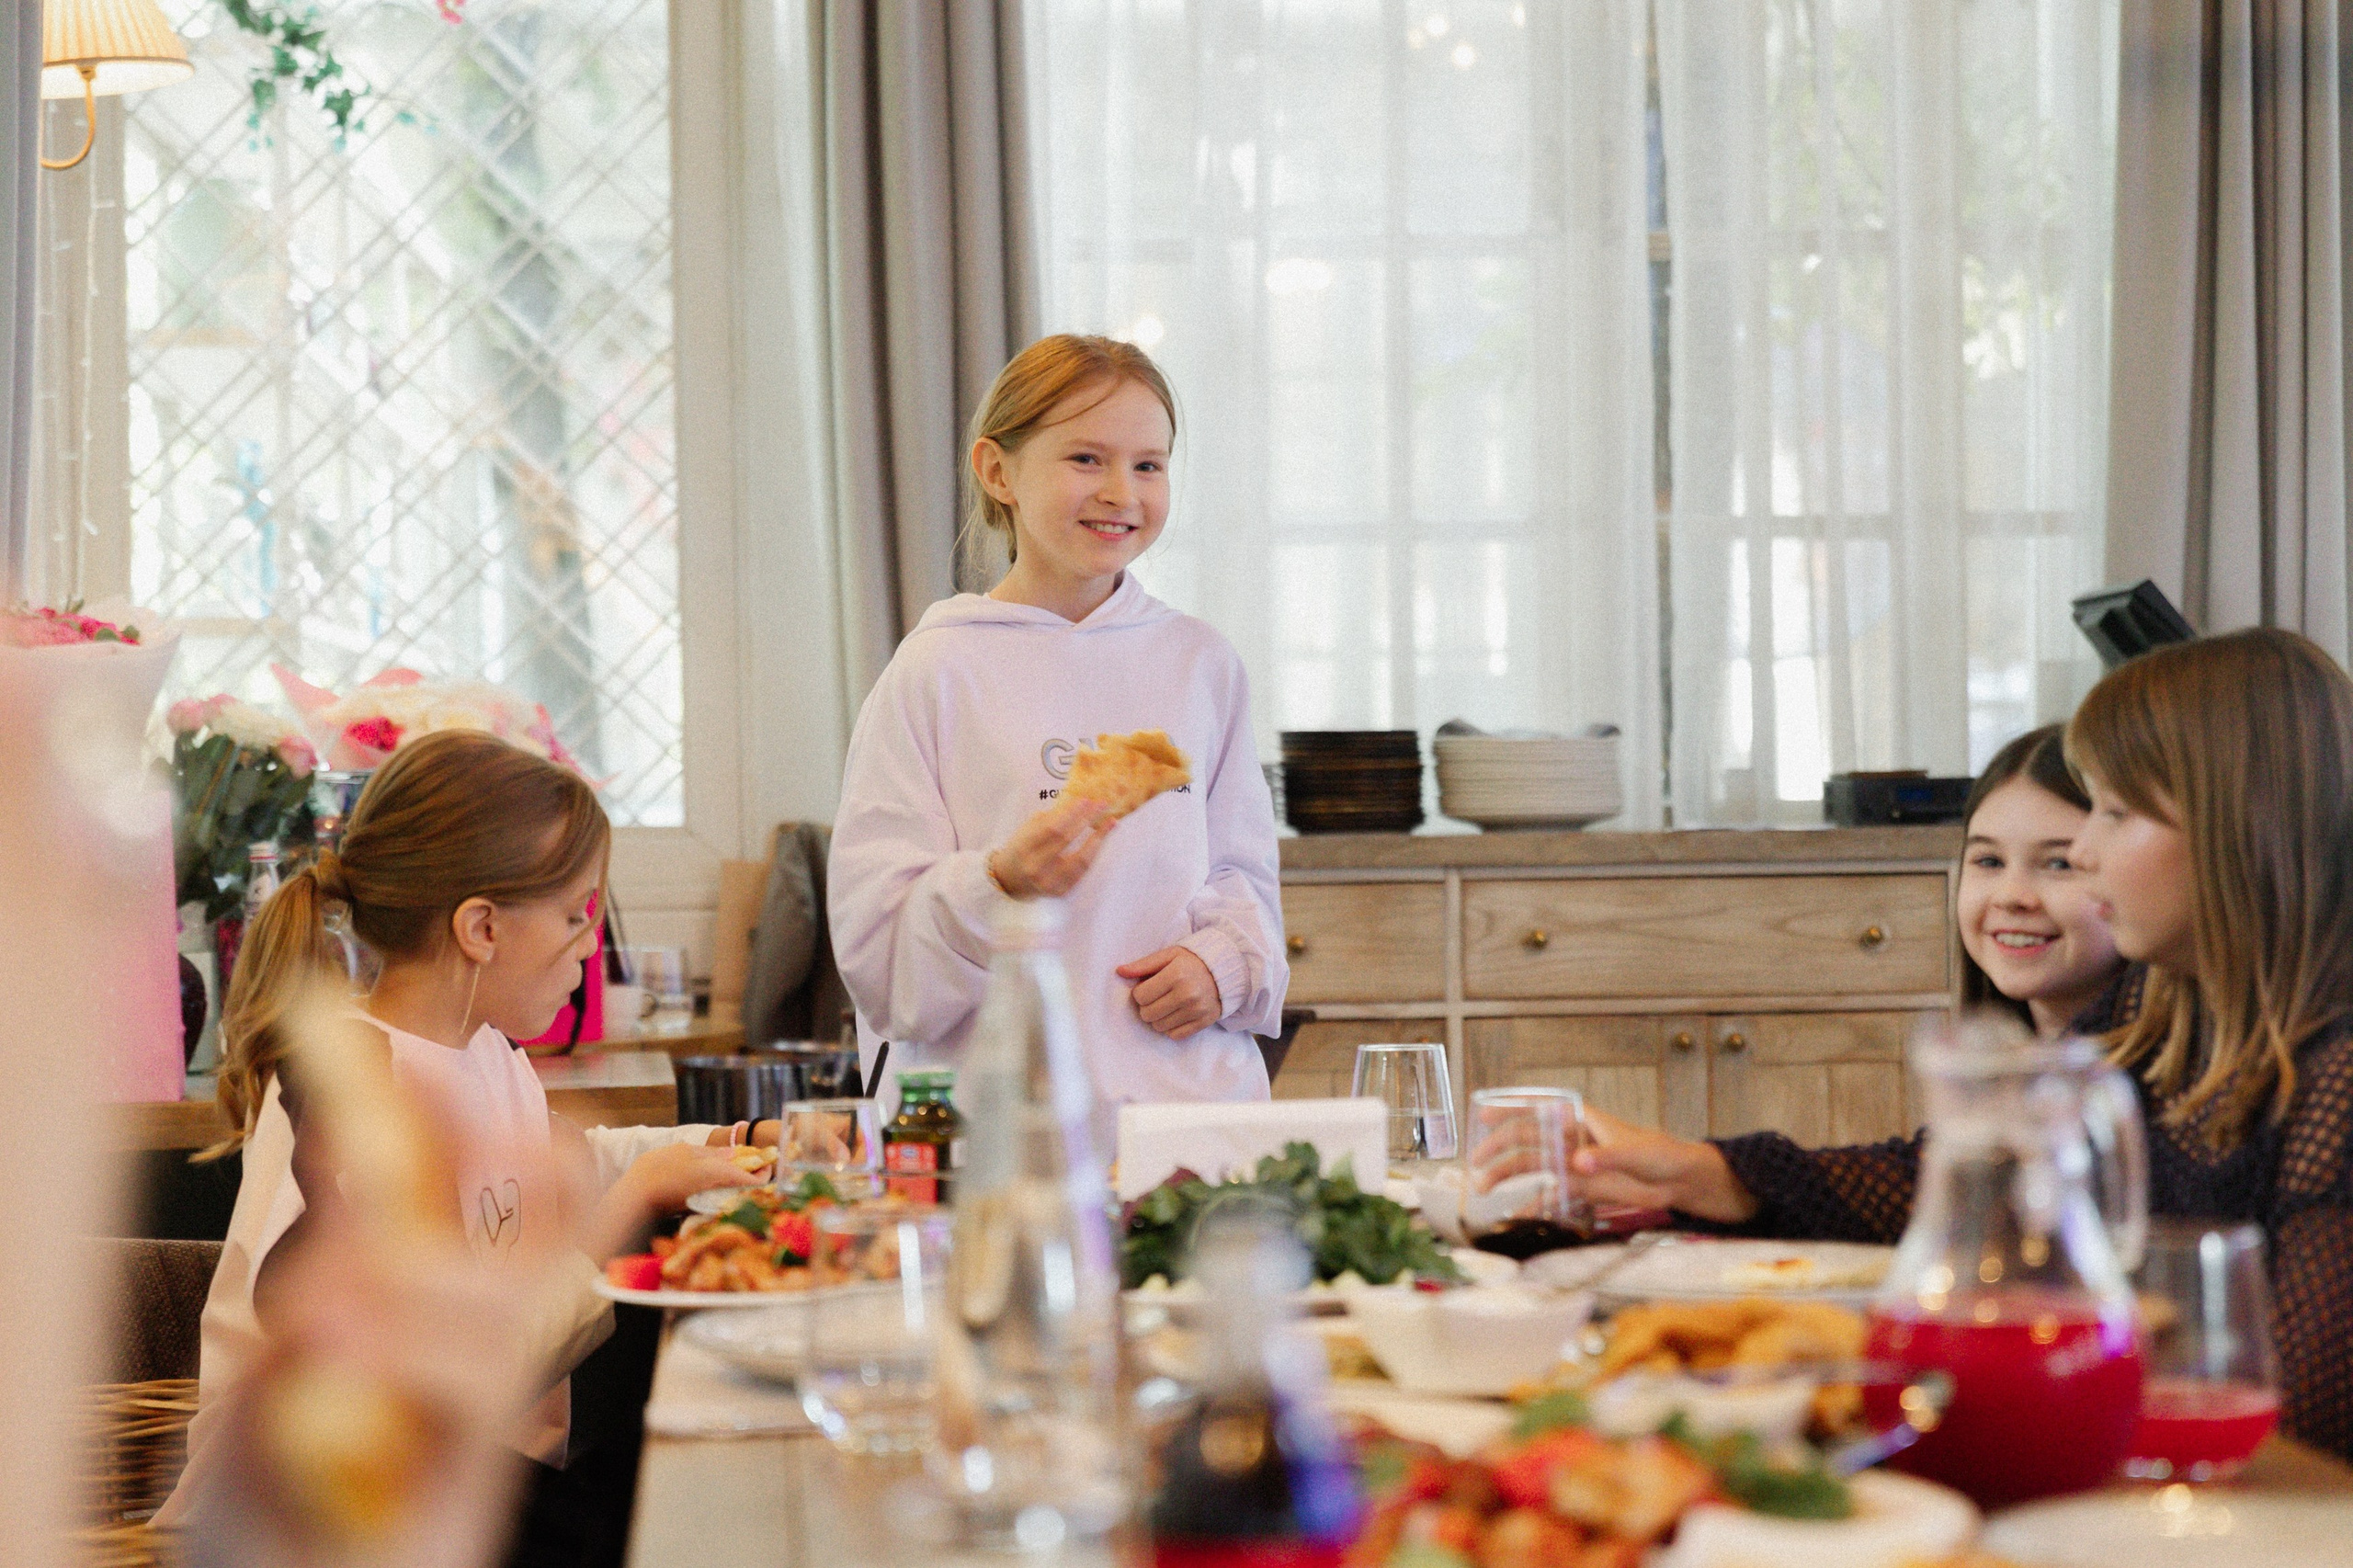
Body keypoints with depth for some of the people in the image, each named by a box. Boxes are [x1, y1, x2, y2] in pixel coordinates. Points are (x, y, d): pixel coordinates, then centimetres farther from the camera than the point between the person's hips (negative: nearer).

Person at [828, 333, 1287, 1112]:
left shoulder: (1201, 664, 14)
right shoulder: (938, 673, 1)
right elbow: (876, 954, -3)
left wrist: (1223, 963, 1)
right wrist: (1001, 884, -21)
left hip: (1196, 1092, 3)